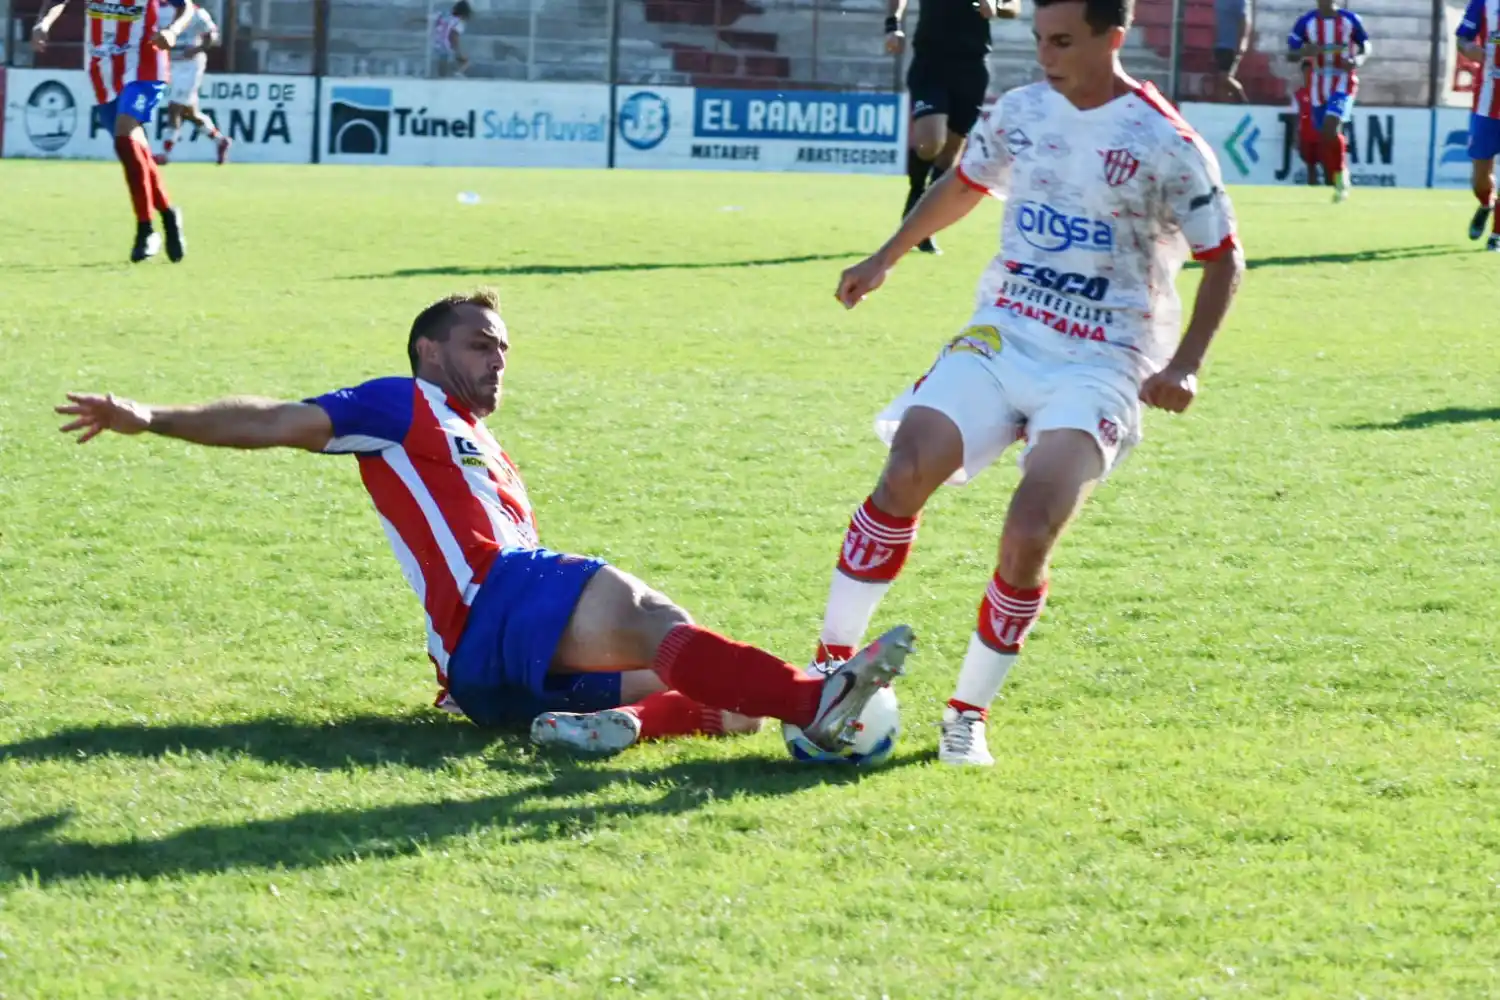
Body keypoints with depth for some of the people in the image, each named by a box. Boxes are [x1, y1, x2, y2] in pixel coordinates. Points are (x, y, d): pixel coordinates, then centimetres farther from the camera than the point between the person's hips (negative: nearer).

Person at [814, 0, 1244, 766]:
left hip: (1097, 369, -4)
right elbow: (965, 184, 26)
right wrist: (886, 259, 28)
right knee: (904, 474, -20)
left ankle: (968, 714, -2)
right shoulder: (1020, 112, 4)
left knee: (1028, 537, -21)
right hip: (999, 338, 4)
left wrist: (1183, 367, -11)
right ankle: (831, 665, -11)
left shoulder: (1166, 146, -10)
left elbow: (1224, 261, -1)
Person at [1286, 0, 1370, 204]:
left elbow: (1366, 47, 7)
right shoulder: (1306, 22, 0)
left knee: (1330, 128, -23)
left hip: (1343, 82, -3)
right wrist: (1305, 52, -23)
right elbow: (1291, 55, 0)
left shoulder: (1350, 20, -3)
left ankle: (1342, 176, -7)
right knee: (1324, 137, 5)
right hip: (1320, 85, 3)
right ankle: (1340, 185, 19)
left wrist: (1358, 60, -15)